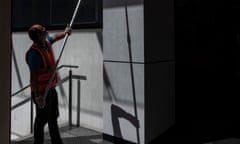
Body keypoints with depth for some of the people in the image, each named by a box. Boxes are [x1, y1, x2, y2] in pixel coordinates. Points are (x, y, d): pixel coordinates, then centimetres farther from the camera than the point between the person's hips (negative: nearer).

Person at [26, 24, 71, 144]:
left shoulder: (46, 42, -1)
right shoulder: (35, 53, -27)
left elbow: (55, 37, 24)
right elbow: (33, 76, -29)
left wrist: (65, 32, 34)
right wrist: (37, 96, -31)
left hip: (51, 89, 9)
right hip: (41, 91, -9)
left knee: (53, 116, 22)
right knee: (42, 119, 6)